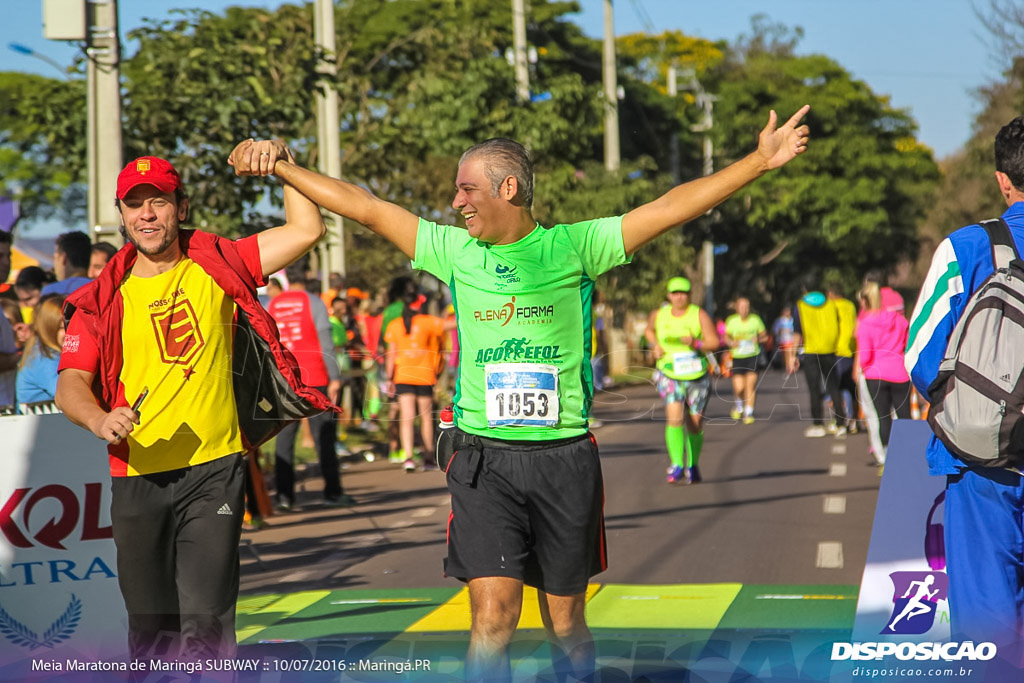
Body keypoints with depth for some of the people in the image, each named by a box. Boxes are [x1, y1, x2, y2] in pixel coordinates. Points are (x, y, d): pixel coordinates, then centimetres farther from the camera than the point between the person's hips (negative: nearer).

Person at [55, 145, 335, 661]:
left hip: (213, 470, -2)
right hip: (137, 478, 2)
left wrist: (280, 161, -7)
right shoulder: (103, 299, 6)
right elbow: (71, 383, -1)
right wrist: (100, 420, -21)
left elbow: (306, 230, 1)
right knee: (149, 627, 10)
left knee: (205, 623, -12)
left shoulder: (217, 266, 5)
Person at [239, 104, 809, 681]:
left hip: (565, 456, -1)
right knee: (493, 617, -11)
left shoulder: (574, 247, 1)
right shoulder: (455, 251, 7)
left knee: (566, 624, 8)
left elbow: (671, 208, -3)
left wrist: (760, 162, -9)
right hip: (484, 458, 1)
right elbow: (363, 206, 12)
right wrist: (280, 166, 14)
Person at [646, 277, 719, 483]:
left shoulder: (699, 315, -4)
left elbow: (714, 342, -7)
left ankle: (692, 466, 26)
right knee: (674, 418, -21)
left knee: (695, 424, 5)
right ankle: (676, 466, -23)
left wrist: (696, 343, -26)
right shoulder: (659, 315, 3)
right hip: (669, 375, 0)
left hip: (697, 375, 0)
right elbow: (650, 330, 25)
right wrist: (655, 346, 5)